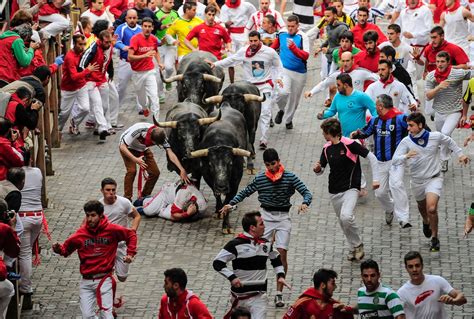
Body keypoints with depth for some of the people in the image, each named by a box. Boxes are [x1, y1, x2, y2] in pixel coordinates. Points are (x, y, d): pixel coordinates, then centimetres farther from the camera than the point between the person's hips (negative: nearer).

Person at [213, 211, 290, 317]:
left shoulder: (266, 244, 5)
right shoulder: (236, 244, -13)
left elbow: (276, 259, 23)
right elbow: (217, 263, -13)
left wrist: (280, 275, 9)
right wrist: (231, 277, -23)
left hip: (259, 295, 3)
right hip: (239, 295, -3)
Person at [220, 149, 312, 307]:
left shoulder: (290, 177, -4)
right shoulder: (260, 178, 2)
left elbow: (306, 192, -7)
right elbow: (245, 192, 13)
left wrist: (305, 203, -29)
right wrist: (231, 203, -1)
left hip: (283, 217, -2)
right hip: (265, 215, 2)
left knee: (282, 253, -9)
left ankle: (279, 294, -3)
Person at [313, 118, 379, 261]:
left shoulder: (350, 144, -13)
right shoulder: (327, 148, 6)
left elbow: (371, 157, -8)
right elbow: (321, 170, 15)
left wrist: (375, 178, -11)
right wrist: (317, 169, -9)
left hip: (350, 188, -7)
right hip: (334, 191, 7)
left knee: (346, 217, -26)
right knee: (342, 222, 10)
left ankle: (358, 245, -5)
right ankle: (353, 248, 29)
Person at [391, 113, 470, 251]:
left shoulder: (435, 136, -12)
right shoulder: (406, 142, -14)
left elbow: (449, 142, 11)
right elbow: (394, 160, -21)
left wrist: (460, 154, 10)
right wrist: (406, 156, -40)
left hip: (434, 178, -3)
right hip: (417, 181, 3)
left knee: (431, 208, -21)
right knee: (422, 207, 25)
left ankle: (435, 238, -2)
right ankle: (426, 222, 60)